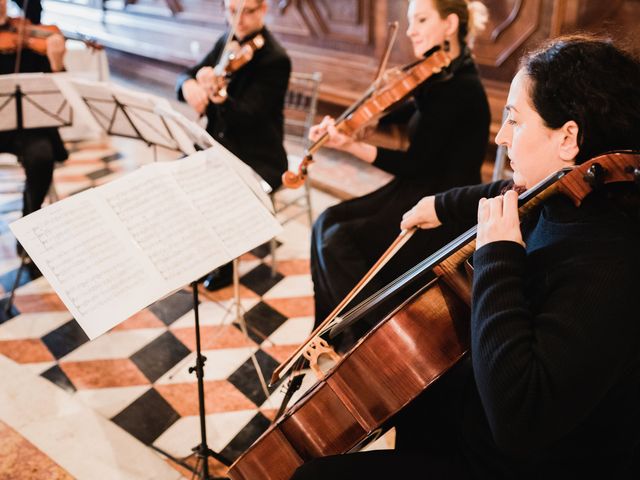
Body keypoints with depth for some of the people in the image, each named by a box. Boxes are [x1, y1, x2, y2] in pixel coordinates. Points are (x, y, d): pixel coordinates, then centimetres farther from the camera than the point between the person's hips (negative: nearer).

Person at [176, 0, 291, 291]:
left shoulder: (276, 60, -17)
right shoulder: (227, 43, 6)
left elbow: (246, 117, -25)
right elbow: (189, 75, 5)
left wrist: (217, 95, -44)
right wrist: (188, 85, -20)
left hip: (258, 159, -7)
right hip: (219, 145, 7)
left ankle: (223, 263, 2)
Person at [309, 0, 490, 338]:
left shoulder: (461, 89, -19)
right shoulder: (439, 78, 6)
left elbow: (414, 164, -19)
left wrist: (351, 146, -25)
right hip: (416, 192, 9)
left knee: (338, 240, -17)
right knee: (326, 222, -3)